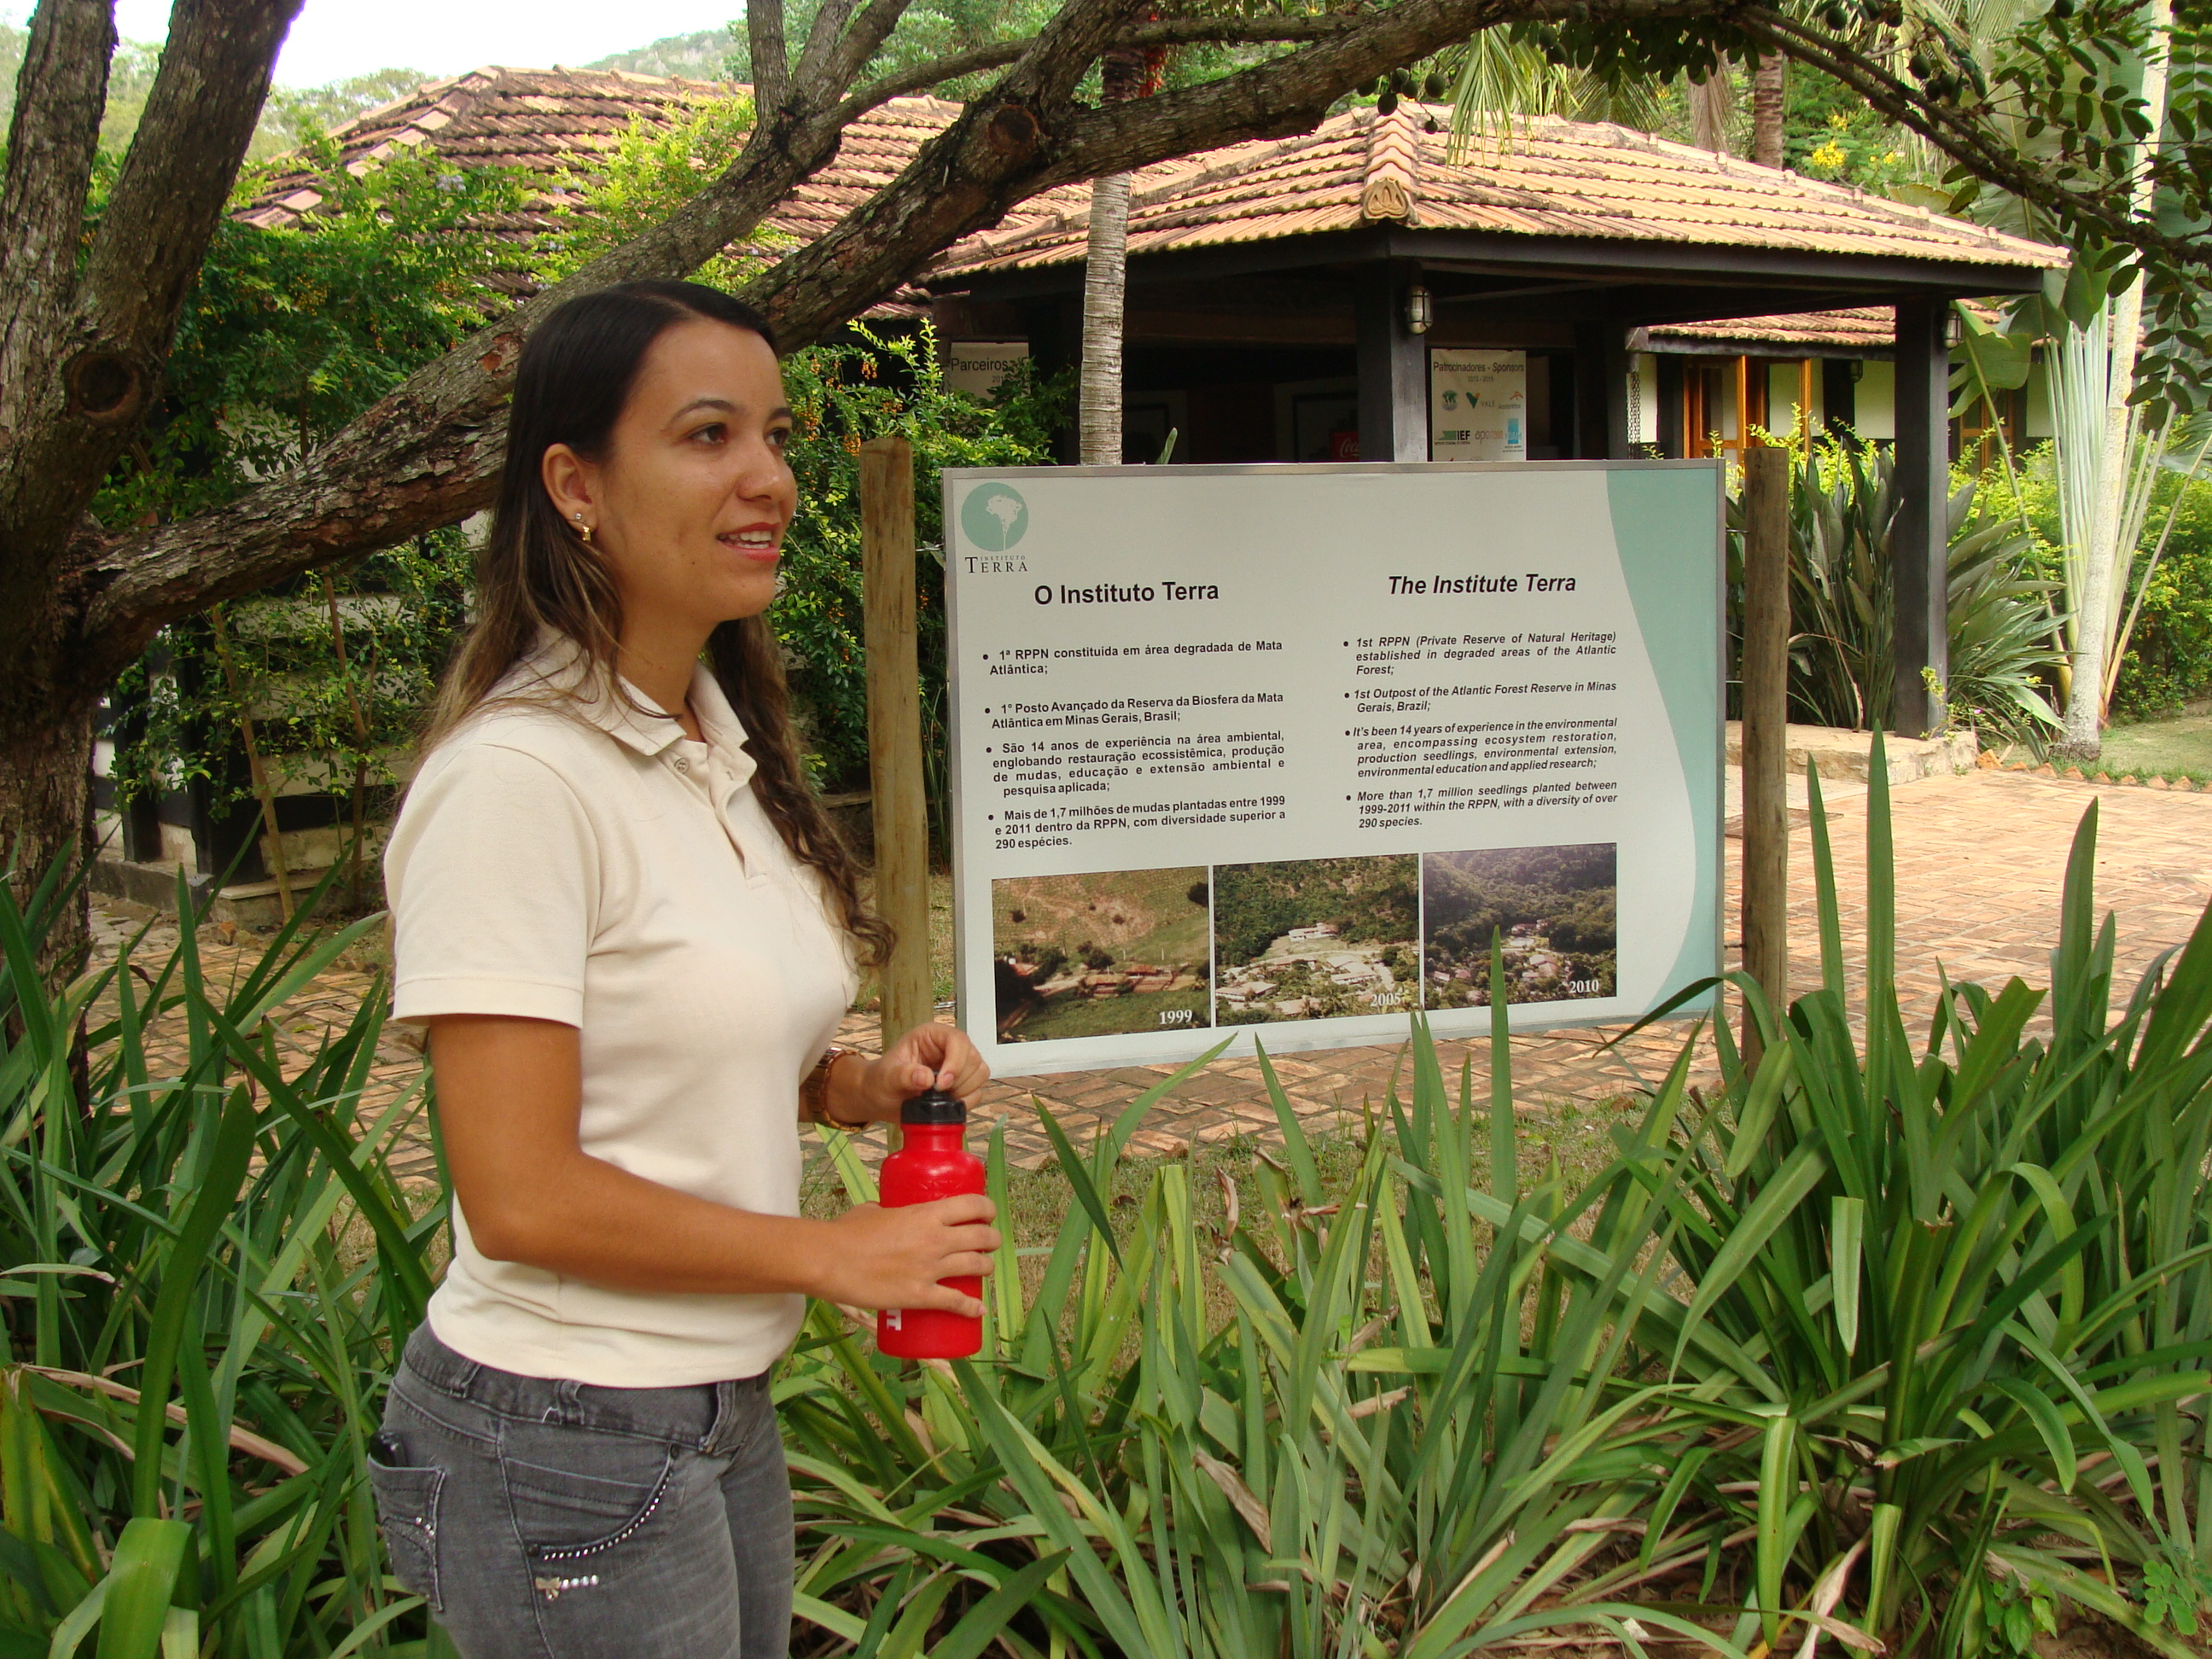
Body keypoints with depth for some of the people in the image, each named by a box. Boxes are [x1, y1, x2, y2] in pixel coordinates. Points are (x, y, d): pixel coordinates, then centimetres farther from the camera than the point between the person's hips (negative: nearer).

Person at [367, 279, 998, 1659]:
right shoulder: (519, 778, -20)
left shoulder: (727, 747, 7)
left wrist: (868, 1082, -1)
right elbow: (522, 1198, -23)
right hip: (563, 1442, -8)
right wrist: (834, 1253, -13)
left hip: (724, 1414, 8)